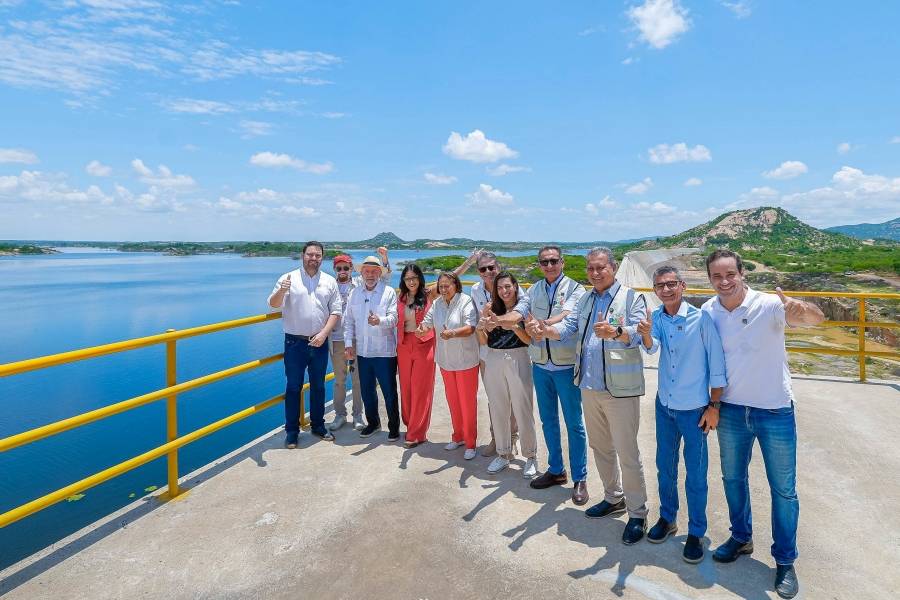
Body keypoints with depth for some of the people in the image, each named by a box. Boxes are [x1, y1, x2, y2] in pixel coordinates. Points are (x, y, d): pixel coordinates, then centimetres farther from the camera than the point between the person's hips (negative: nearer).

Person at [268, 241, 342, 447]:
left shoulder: (330, 281, 4)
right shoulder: (289, 278, -2)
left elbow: (335, 311, 2)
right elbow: (273, 304, -10)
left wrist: (323, 334, -10)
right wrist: (282, 291, -32)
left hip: (319, 343, 3)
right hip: (295, 342, -2)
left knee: (318, 386, 13)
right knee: (293, 387, 5)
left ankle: (318, 425, 28)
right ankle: (292, 431, 17)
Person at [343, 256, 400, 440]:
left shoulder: (389, 292, -4)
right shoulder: (354, 294, 8)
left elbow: (394, 318, -14)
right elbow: (348, 321, 10)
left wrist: (379, 321, -33)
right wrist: (348, 344, 3)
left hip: (385, 351, -4)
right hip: (362, 351, 4)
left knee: (389, 392, 4)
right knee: (366, 391, 15)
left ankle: (394, 427, 20)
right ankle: (373, 422, 34)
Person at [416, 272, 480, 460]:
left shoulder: (466, 301, -15)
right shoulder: (437, 303, 3)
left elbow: (471, 327, -24)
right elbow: (428, 321, -3)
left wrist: (453, 333, -42)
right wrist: (422, 329, -27)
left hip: (466, 360, -6)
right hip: (446, 360, 6)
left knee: (468, 401, 4)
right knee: (453, 400, 18)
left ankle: (470, 443, 16)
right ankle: (458, 436, 35)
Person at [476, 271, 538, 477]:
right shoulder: (491, 309, 5)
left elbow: (530, 340, -7)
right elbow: (484, 342, 5)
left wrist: (514, 326, -22)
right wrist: (479, 328, -15)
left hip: (518, 361, -3)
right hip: (494, 361, 4)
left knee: (523, 411, 1)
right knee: (498, 411, 11)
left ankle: (531, 456, 18)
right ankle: (503, 454, 27)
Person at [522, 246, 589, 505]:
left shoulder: (575, 289, -8)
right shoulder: (534, 290, 8)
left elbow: (566, 316, -25)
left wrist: (542, 324, -43)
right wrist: (528, 325, -27)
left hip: (566, 365, -5)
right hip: (540, 365, 5)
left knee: (574, 423, 4)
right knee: (548, 421, 16)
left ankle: (580, 478, 18)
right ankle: (556, 470, 32)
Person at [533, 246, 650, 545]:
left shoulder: (631, 297, -7)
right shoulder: (585, 300, 13)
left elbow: (639, 332, -22)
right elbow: (568, 327, 2)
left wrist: (615, 332, -43)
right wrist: (547, 330, -19)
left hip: (620, 388, -7)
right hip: (590, 387, 7)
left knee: (627, 452, 0)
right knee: (600, 447, 19)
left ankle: (637, 513, 16)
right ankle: (614, 498, 37)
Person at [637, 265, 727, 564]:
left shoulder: (701, 318, -13)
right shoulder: (656, 318, -1)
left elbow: (717, 364, -9)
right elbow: (652, 348, -17)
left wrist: (714, 406, -8)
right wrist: (646, 334, -40)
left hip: (694, 408, -4)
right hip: (664, 405, 4)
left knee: (695, 474, 7)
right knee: (665, 467, 17)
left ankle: (696, 533, 25)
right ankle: (667, 518, 37)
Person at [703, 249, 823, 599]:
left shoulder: (768, 304, -17)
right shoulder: (707, 312, -5)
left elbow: (817, 318, -32)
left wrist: (800, 308, -56)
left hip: (775, 412, -3)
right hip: (731, 410, 4)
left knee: (783, 489, 9)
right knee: (733, 479, 18)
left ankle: (785, 561, 27)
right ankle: (741, 538, 41)